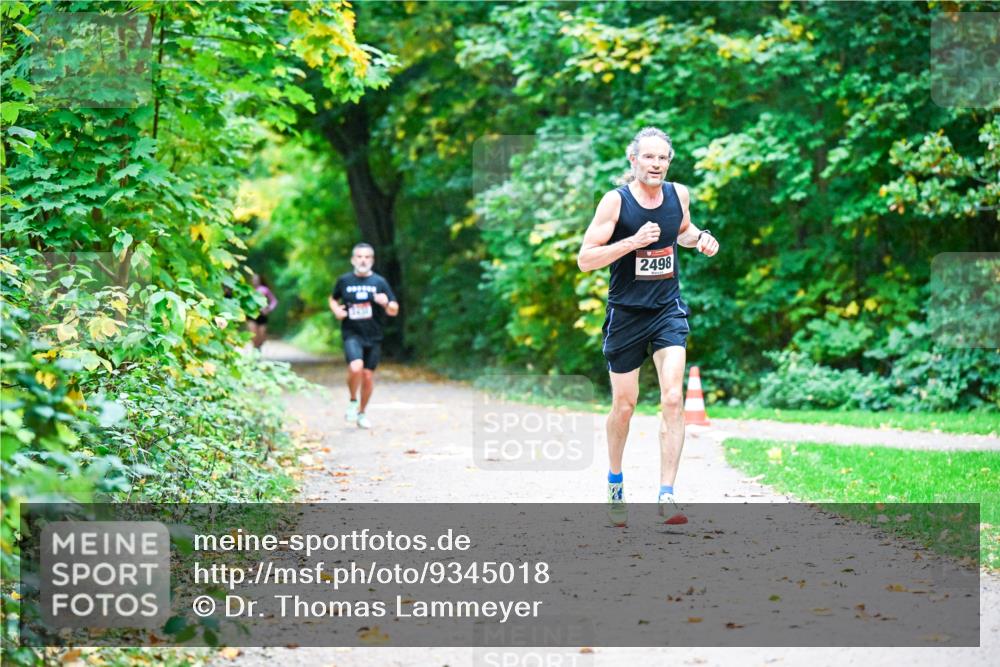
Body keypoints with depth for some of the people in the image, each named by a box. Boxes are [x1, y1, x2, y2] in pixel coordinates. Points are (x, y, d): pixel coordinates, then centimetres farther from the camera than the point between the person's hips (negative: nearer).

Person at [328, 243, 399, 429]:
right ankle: (352, 401, 0)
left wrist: (386, 303, -21)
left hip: (373, 337, 2)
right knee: (356, 367, -25)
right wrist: (336, 310, -1)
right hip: (352, 335, -2)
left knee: (368, 375, 4)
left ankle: (362, 413, 25)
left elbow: (394, 311, 2)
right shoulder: (344, 281, 3)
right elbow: (333, 299, 21)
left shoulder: (379, 282, 2)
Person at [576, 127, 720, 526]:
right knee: (624, 406, 9)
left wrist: (701, 238, 0)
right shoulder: (616, 201, -12)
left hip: (668, 312, 2)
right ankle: (615, 484, 34)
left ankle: (667, 496, -14)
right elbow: (585, 259, -14)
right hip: (626, 313, -2)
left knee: (672, 398, -14)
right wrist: (633, 241, -26)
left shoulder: (679, 194, 1)